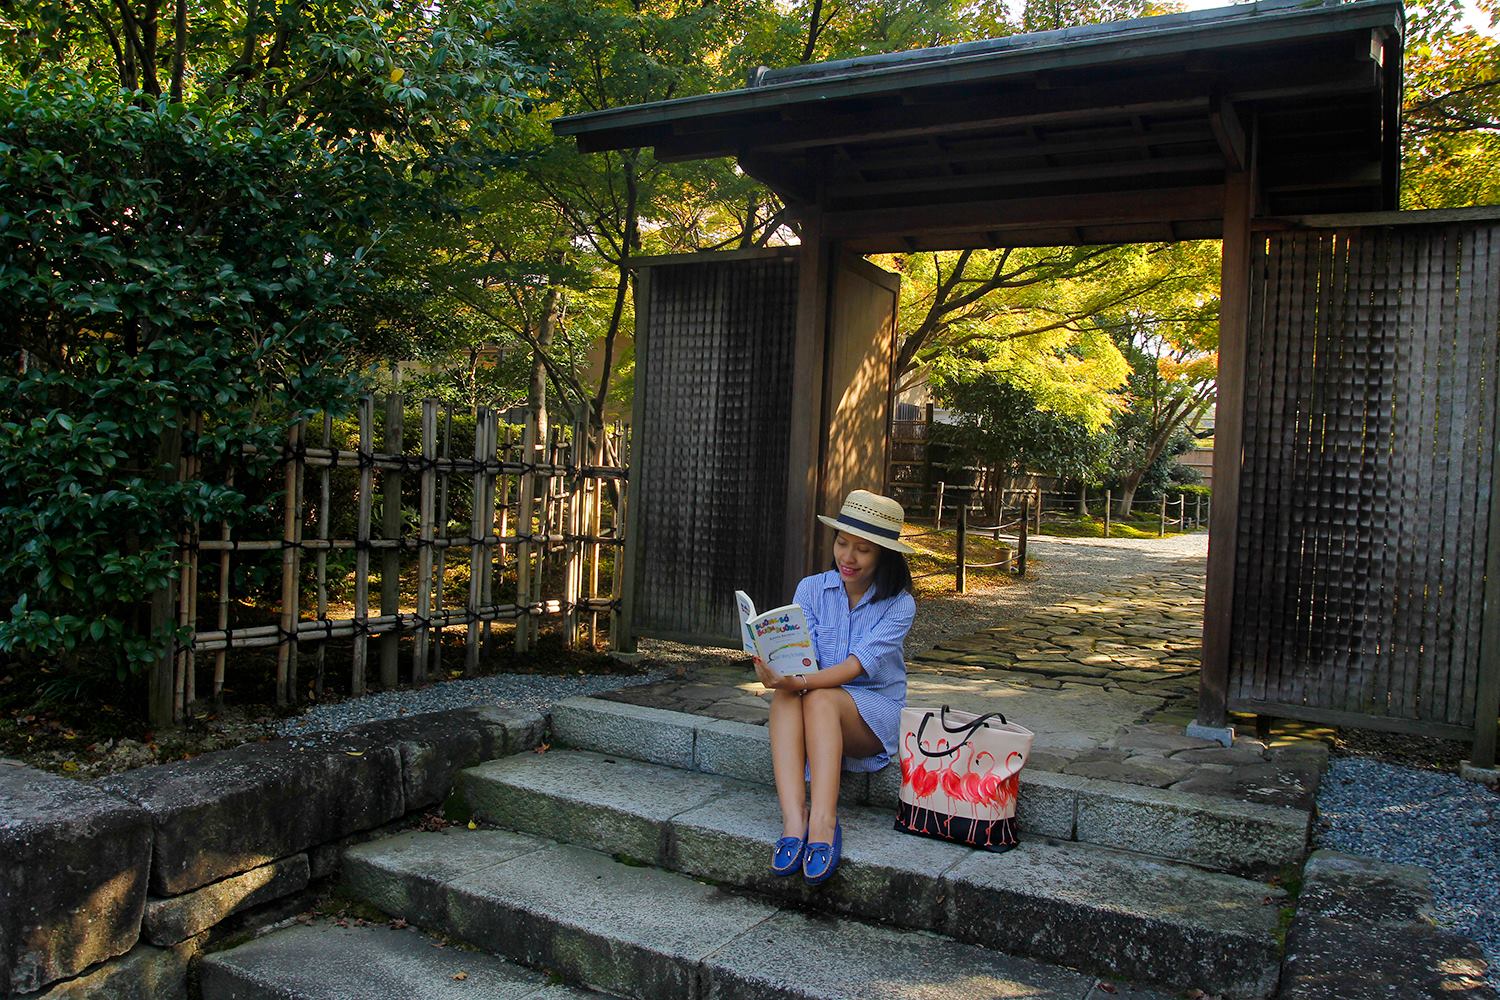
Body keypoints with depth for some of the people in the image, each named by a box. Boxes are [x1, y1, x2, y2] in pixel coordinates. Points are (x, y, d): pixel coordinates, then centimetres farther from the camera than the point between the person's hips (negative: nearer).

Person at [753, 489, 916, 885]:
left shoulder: (899, 604, -7)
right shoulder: (811, 589, 3)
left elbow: (860, 663, -22)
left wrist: (803, 682, -38)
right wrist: (782, 674, -33)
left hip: (874, 711, -2)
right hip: (817, 708, 2)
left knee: (820, 699, -35)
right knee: (784, 696, -33)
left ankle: (823, 822, -44)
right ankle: (793, 819, -45)